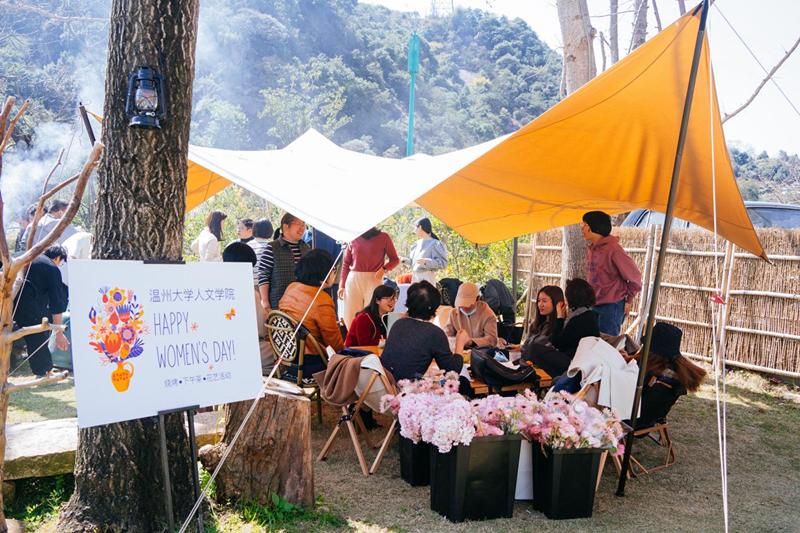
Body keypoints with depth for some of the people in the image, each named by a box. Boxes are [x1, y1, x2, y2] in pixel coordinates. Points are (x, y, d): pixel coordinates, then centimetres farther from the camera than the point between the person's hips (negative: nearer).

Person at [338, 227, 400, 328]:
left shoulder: (383, 237, 4)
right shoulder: (354, 237, 7)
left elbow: (395, 259, 8)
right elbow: (346, 263, 12)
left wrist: (384, 269, -11)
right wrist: (342, 285, 6)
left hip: (374, 280, -2)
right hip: (353, 279, 2)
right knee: (351, 316, -1)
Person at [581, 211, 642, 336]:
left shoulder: (612, 249, -16)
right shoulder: (592, 248, 8)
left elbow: (634, 276, -11)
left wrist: (628, 301, -2)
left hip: (612, 306, -8)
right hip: (594, 305, 8)